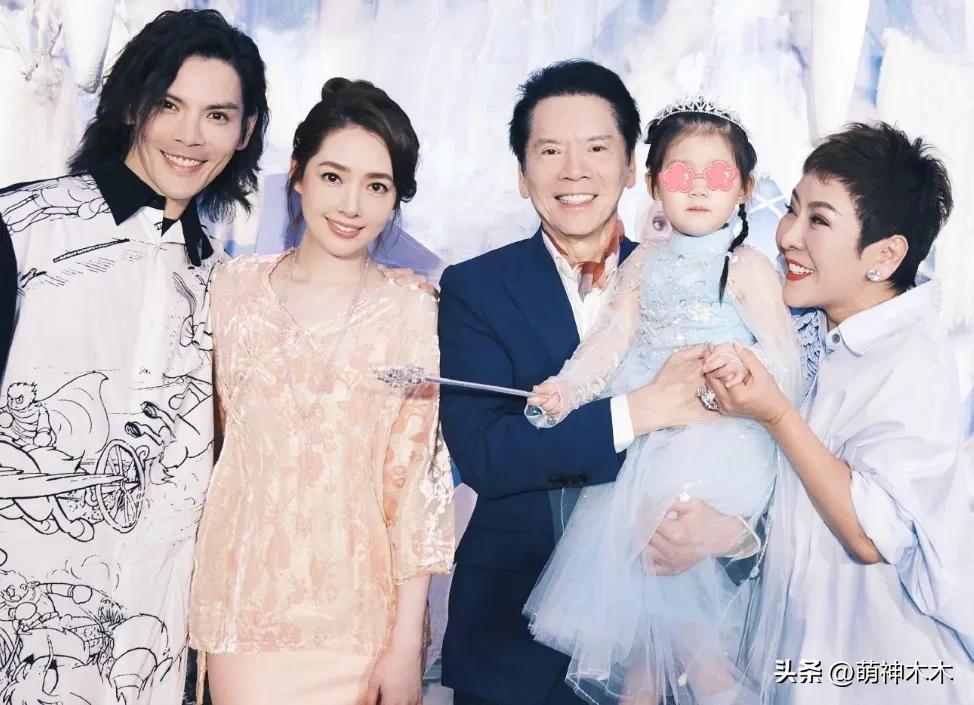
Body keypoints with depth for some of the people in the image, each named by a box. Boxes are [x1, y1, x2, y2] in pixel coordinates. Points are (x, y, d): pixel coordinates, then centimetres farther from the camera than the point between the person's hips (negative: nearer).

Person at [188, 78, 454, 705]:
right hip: (245, 600, 2)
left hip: (355, 611, -1)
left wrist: (407, 642, -7)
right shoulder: (236, 286, 2)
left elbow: (417, 481, -6)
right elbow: (221, 424, 10)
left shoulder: (413, 313, -6)